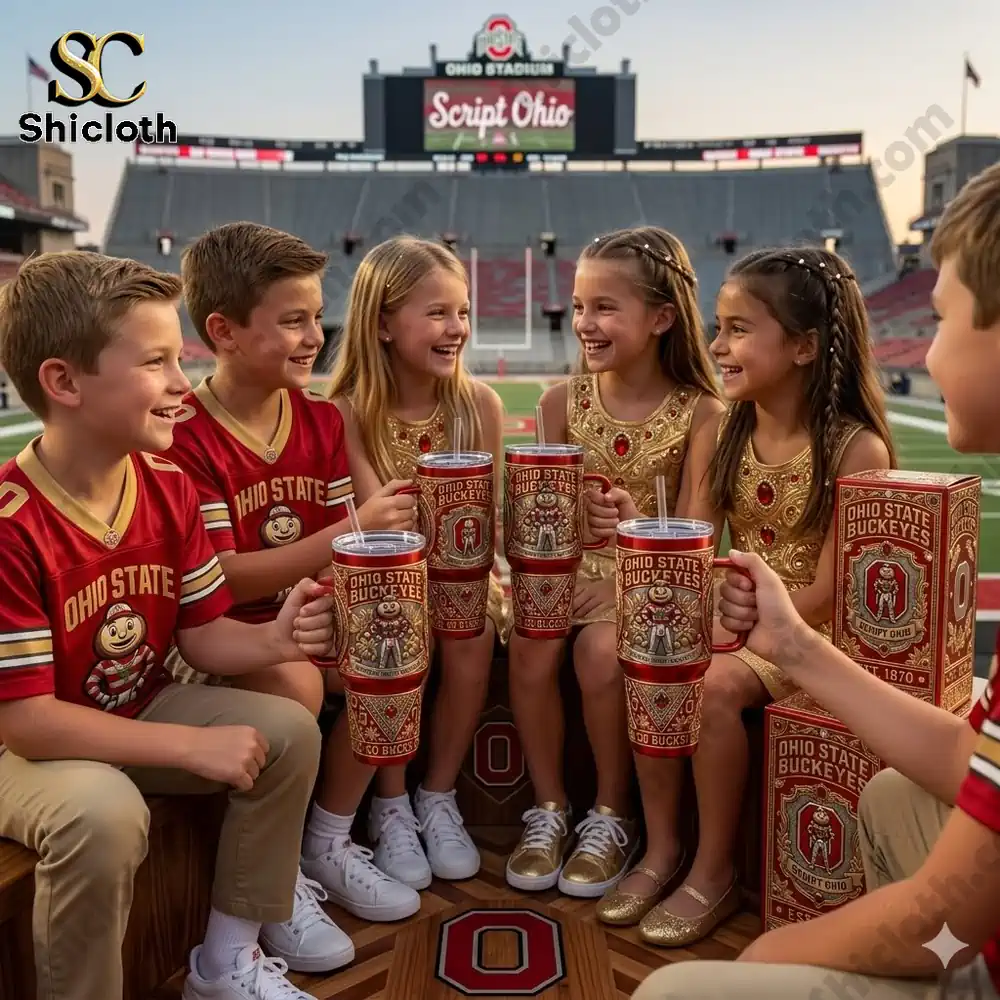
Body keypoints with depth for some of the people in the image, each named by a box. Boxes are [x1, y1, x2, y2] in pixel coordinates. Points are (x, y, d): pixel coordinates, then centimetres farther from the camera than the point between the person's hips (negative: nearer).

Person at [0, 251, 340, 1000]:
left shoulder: (171, 487, -8)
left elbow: (202, 634, -1)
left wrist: (275, 641, -24)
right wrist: (193, 746, -26)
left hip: (143, 710, 7)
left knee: (290, 731, -8)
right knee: (103, 815, -35)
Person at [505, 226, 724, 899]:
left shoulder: (700, 412, -6)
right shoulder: (563, 401, 3)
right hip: (567, 569, 3)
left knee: (600, 649, -29)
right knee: (531, 644, -24)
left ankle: (612, 816, -2)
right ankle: (549, 807, 0)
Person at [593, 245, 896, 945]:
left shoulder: (857, 449, -17)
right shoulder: (720, 434, 1)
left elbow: (827, 593, -18)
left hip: (814, 633, -6)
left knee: (714, 684, -27)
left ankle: (715, 875, -5)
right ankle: (662, 848, -1)